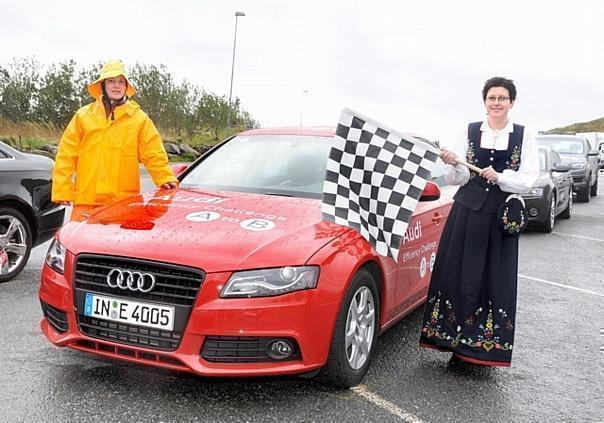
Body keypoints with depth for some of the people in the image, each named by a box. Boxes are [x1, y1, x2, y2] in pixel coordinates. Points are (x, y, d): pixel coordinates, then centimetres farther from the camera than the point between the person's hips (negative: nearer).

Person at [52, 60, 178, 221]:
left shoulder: (139, 118, 9)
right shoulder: (83, 116, 11)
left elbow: (154, 154, 4)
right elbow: (66, 155, 10)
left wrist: (166, 179, -12)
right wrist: (62, 190, 2)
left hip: (124, 202, -1)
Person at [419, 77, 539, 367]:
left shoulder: (523, 136, 4)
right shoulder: (470, 132, 6)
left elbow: (529, 179, -3)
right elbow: (456, 179, 2)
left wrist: (500, 177, -19)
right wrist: (453, 165, -20)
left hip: (502, 217, 0)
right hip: (467, 212, 1)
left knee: (495, 280, 1)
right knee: (459, 275, 0)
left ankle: (484, 345, 11)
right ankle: (458, 342, 10)